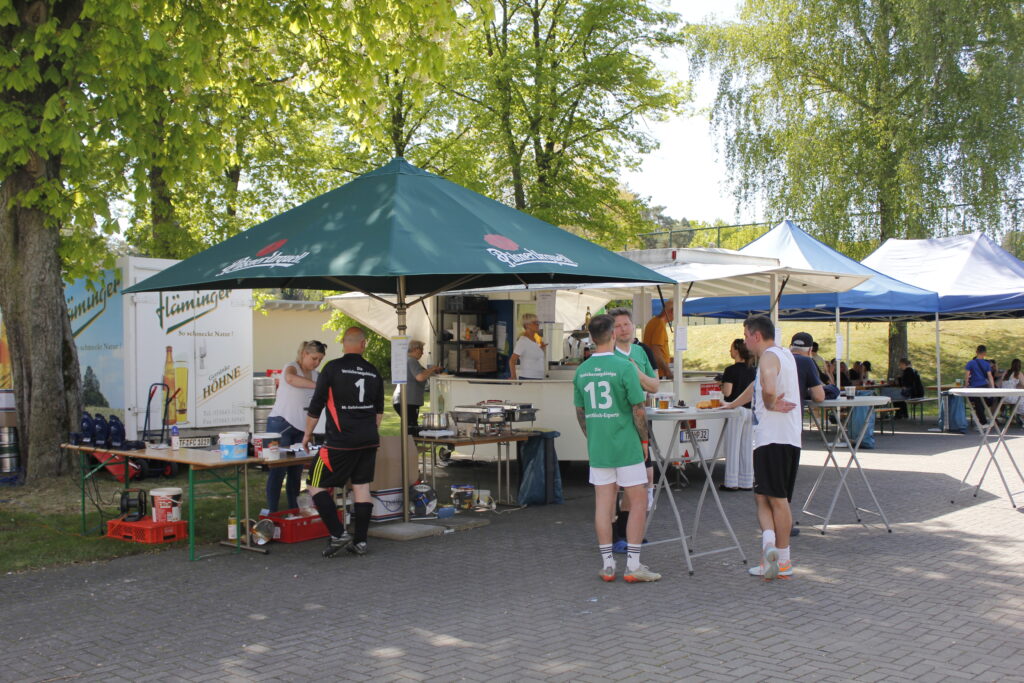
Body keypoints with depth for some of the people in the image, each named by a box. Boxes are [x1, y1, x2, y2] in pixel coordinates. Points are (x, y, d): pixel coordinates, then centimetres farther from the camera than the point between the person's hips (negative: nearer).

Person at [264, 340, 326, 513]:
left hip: (300, 428, 7)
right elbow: (290, 378, -35)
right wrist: (318, 385, -44)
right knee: (278, 471, -7)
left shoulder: (316, 375, 12)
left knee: (296, 471, 8)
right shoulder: (292, 367, -10)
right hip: (281, 423, -7)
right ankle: (272, 513, -4)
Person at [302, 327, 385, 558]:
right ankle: (360, 541, 13)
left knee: (317, 487, 3)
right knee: (362, 486, 11)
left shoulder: (333, 368, -8)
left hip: (341, 441, -6)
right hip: (369, 440, 6)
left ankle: (338, 534, -5)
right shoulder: (373, 372, 8)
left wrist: (307, 434, 8)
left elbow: (316, 405, -5)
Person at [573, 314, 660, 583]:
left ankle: (607, 565, 13)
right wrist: (644, 441, 1)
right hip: (626, 446, -5)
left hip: (597, 448, 5)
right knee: (638, 502, 5)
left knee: (603, 504, 9)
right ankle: (633, 566, 4)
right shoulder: (624, 367, -13)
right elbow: (638, 411, -12)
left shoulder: (582, 370, 4)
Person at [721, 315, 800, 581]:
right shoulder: (785, 354, 21)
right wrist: (730, 405, 40)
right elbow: (758, 386, 34)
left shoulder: (769, 356, -8)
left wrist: (770, 405, -10)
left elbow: (768, 389, -30)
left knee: (764, 497, -2)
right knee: (778, 498, 9)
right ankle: (781, 561, 8)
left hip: (771, 437, -8)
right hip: (790, 438, 8)